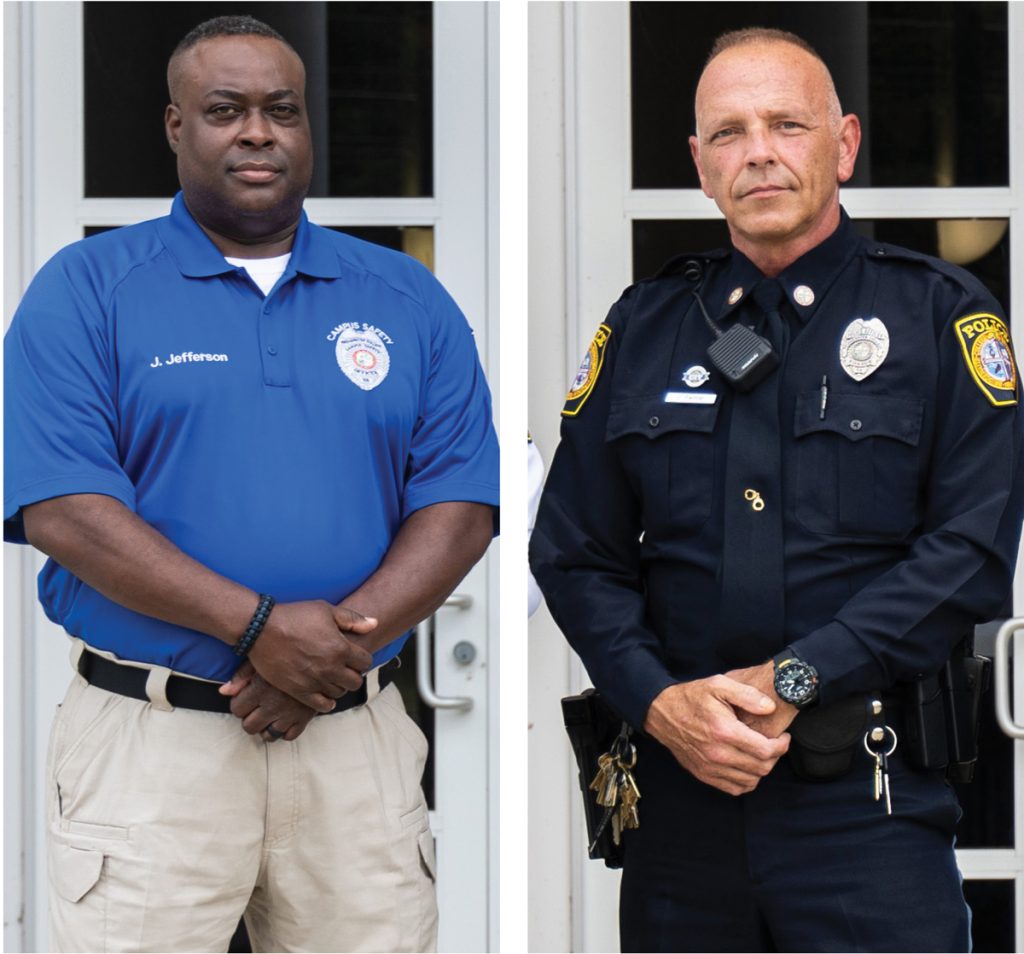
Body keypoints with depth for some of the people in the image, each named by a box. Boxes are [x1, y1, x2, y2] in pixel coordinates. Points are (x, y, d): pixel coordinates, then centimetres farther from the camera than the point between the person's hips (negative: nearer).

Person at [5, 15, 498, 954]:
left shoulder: (406, 298, 11)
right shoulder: (86, 289, 2)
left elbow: (459, 504, 4)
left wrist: (344, 641, -13)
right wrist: (260, 627, -17)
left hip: (356, 738, 3)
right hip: (150, 740, -2)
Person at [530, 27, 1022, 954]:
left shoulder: (943, 316, 2)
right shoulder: (643, 325, 11)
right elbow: (574, 552, 9)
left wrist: (792, 681, -15)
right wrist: (661, 701, -8)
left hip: (868, 804, -3)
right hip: (680, 788, 3)